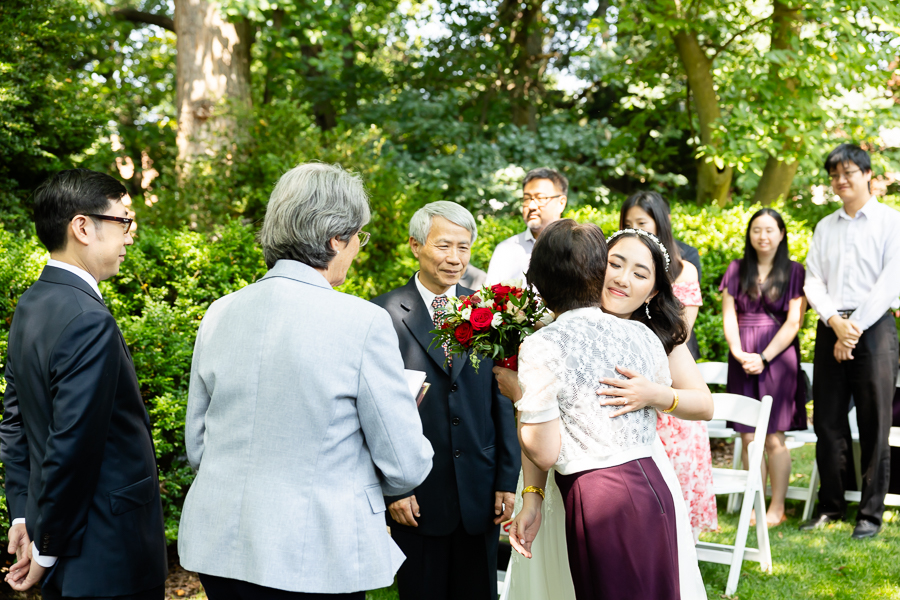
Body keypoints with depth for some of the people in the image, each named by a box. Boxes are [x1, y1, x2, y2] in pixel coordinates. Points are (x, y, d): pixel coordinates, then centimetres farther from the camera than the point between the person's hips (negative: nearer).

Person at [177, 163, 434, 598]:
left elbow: (197, 447, 11)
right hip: (316, 560, -5)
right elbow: (406, 467, -9)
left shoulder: (219, 314, 2)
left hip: (219, 548, 6)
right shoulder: (364, 322, -14)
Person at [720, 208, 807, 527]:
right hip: (743, 360, 3)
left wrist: (764, 357, -12)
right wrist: (739, 354, -9)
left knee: (773, 438, -3)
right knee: (748, 438, 2)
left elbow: (793, 322, -4)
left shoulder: (794, 272, 2)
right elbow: (729, 316, 6)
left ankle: (777, 507, 6)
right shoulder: (737, 270, 10)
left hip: (778, 356, -3)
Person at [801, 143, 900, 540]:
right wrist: (835, 322, -9)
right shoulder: (825, 227, 15)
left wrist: (855, 328, -12)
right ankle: (830, 506, 16)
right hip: (831, 327, 5)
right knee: (827, 419, 6)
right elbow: (813, 281, 8)